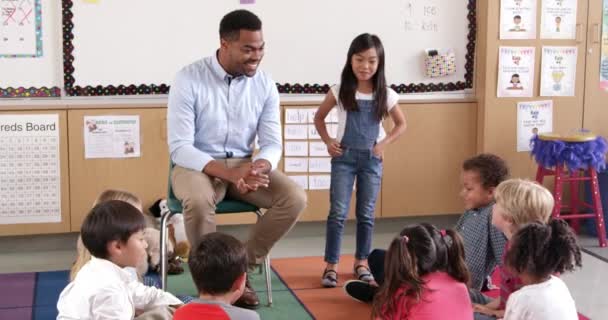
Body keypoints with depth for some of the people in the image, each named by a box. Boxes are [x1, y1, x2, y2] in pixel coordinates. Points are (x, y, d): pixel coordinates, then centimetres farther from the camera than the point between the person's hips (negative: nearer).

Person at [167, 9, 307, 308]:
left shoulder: (265, 84, -3)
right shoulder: (188, 79, -15)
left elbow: (272, 143, -2)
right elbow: (179, 148, -19)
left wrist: (260, 167, -28)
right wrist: (229, 172, -33)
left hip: (244, 165, 4)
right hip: (197, 165, -4)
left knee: (295, 198, -20)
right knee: (199, 201, -37)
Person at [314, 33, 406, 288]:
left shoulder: (386, 95, -3)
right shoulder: (339, 92, -6)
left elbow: (401, 124, 10)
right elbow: (319, 118, 7)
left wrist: (384, 143, -3)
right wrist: (328, 141, -6)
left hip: (372, 159, 2)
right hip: (344, 157, -1)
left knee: (366, 214, 9)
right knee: (338, 212, -4)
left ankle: (361, 262, 22)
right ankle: (331, 265, 2)